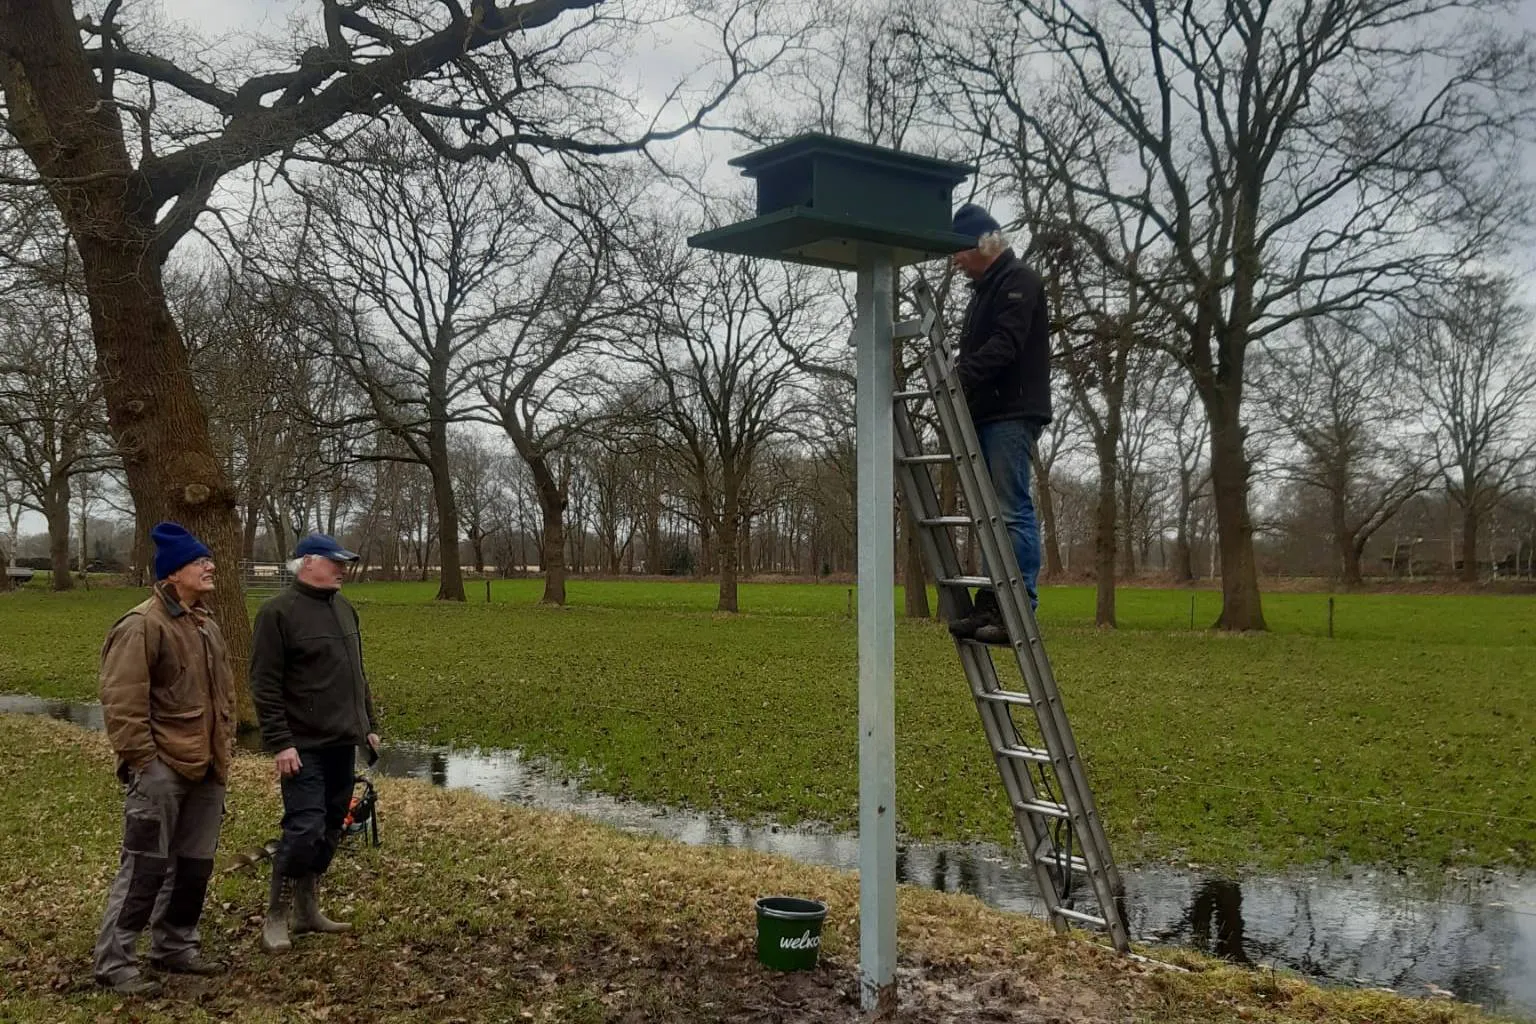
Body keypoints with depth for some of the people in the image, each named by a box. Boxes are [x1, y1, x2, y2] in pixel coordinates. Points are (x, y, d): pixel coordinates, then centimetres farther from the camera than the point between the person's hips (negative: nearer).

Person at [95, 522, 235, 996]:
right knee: (145, 866, -4)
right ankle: (114, 962, 6)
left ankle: (175, 946, 28)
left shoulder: (207, 625, 14)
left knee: (194, 864, 14)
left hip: (206, 769, 8)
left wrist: (225, 745, 18)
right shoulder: (142, 626, -14)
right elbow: (121, 701, -18)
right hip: (162, 769, -8)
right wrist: (141, 760, -19)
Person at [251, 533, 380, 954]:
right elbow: (265, 685, -13)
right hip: (304, 746, -7)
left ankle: (307, 909, 23)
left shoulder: (344, 609, 14)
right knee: (305, 829, -11)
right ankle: (276, 917, 4)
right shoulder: (278, 613, -9)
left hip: (342, 744, 8)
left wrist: (369, 724, 19)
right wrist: (279, 743, -18)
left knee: (330, 830, 11)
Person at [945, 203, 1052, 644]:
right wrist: (956, 380, 7)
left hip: (1013, 415, -10)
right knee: (992, 514, 7)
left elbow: (1004, 345, -18)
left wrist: (961, 376, -26)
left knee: (1013, 512, -11)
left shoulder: (1019, 281, -5)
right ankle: (991, 606, 9)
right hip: (987, 416, 10)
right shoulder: (984, 289, 25)